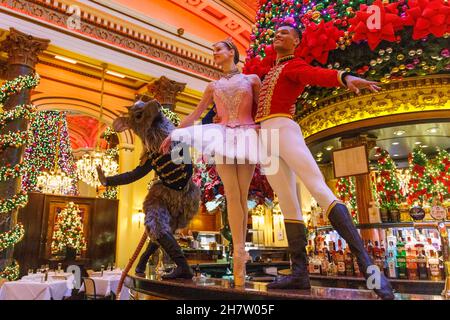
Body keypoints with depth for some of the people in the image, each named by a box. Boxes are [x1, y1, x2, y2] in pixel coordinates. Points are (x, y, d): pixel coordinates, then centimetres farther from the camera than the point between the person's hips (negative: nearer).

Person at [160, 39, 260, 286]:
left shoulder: (252, 79, 15)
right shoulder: (213, 86, 21)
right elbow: (195, 114, 22)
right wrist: (172, 134, 17)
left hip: (246, 137, -1)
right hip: (222, 138, 1)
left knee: (242, 195, -4)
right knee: (232, 194, -12)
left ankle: (238, 253, 2)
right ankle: (240, 253, -14)